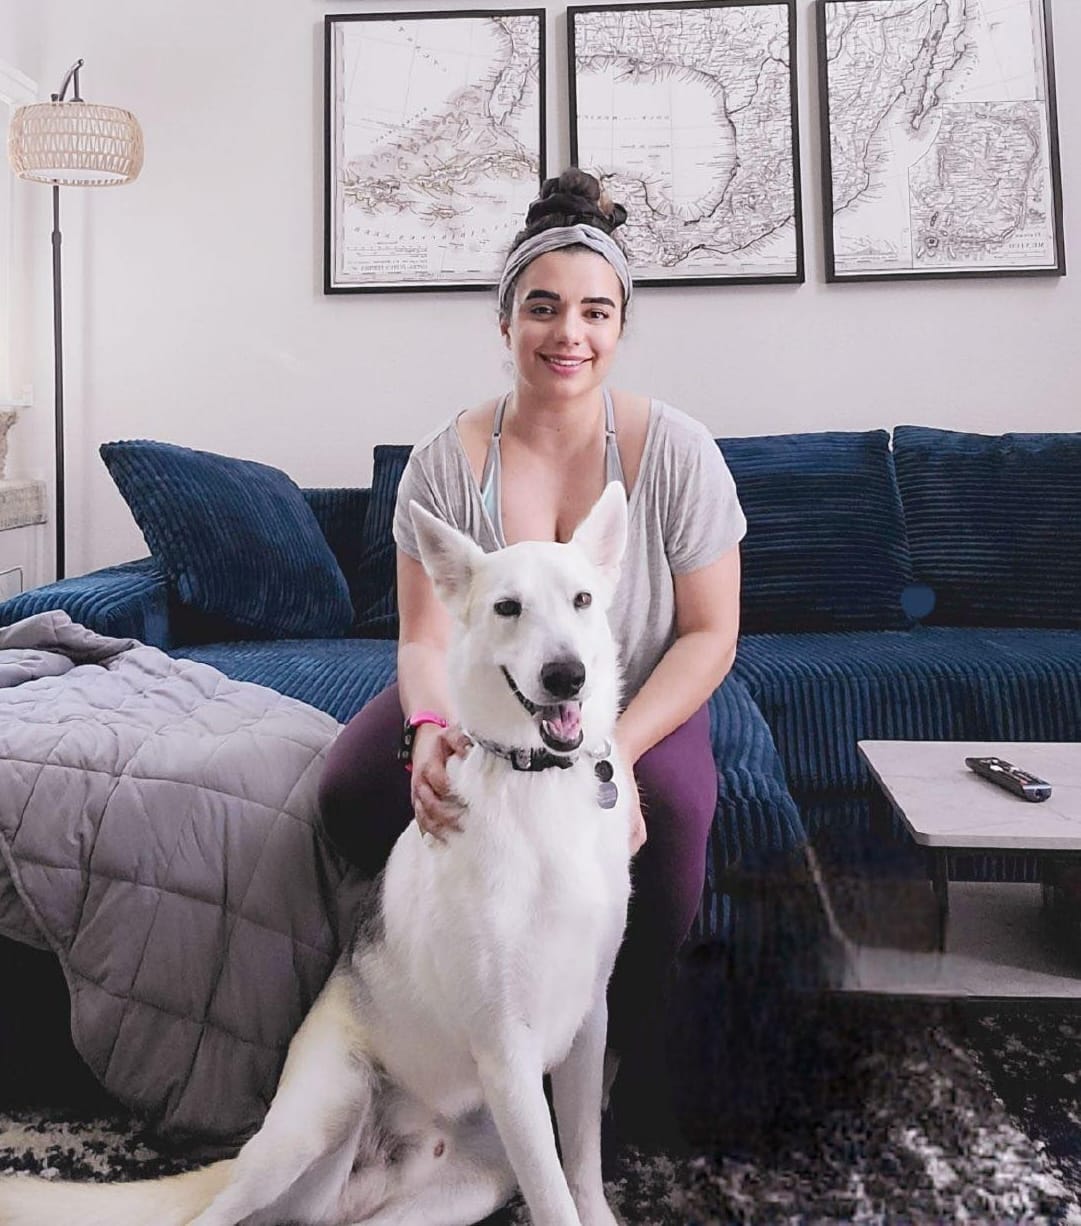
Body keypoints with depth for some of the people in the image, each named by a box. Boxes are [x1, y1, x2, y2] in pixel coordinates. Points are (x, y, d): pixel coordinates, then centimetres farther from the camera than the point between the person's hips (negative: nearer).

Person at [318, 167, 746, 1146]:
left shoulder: (677, 452, -13)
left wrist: (616, 751, -27)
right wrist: (432, 730, -35)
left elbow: (710, 636, -11)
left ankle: (635, 1019, 1)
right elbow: (426, 639, -11)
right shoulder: (446, 462, -11)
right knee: (353, 794, -22)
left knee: (671, 806, -32)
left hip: (638, 701, -1)